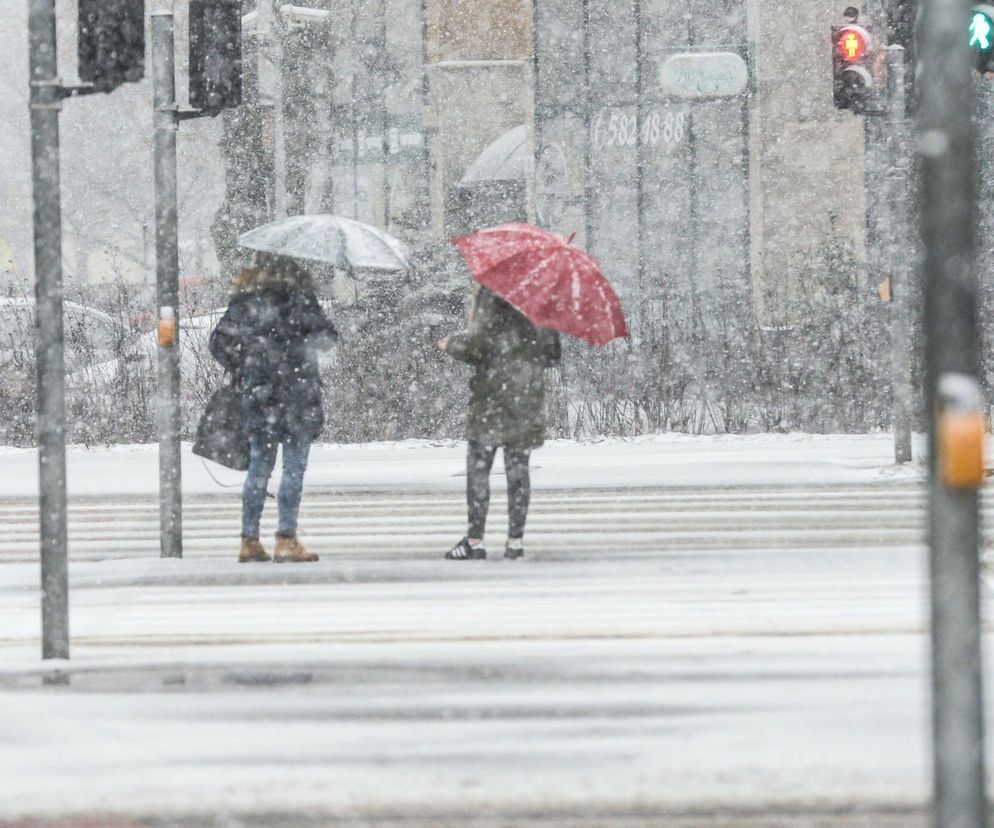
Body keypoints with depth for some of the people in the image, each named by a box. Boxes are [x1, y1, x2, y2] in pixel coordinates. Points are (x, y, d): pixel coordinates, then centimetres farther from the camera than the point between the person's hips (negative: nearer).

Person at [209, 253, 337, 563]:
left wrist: (241, 373, 19)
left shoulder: (244, 298, 6)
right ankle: (286, 540, -5)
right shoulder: (296, 295, -6)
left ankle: (249, 540, 10)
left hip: (257, 390, 4)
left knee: (259, 467, 11)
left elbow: (219, 342, 7)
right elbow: (326, 336, -7)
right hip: (296, 392, -4)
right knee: (294, 468, 0)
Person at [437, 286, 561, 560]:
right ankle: (515, 540, 5)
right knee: (517, 468, 8)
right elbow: (553, 353, 11)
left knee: (478, 468, 1)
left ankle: (475, 541, -3)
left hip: (494, 393, -5)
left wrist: (449, 344, 5)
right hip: (529, 394, 5)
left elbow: (477, 344, -13)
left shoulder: (491, 295, -8)